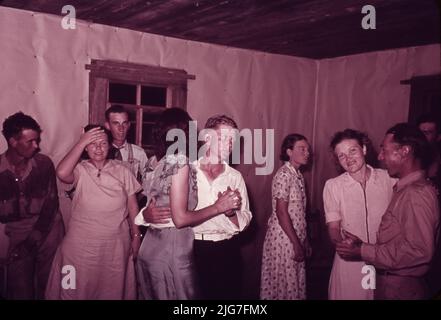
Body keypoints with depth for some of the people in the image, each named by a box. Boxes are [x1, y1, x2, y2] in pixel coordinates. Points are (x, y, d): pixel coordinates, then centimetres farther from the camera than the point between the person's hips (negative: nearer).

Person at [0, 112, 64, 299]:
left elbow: (51, 201, -6)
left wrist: (35, 236, -12)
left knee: (49, 284, 5)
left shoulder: (43, 163, -5)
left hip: (48, 232, 0)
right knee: (20, 290, 5)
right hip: (17, 235, 0)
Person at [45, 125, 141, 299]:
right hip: (82, 245, -1)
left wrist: (136, 236, 5)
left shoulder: (122, 171, -1)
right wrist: (81, 142, -22)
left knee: (113, 290, 17)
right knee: (78, 290, 13)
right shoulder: (80, 170, -7)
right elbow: (62, 173, -29)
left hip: (116, 245, 2)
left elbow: (132, 205, 5)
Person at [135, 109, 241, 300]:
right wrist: (218, 207, -11)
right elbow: (180, 219, -18)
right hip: (171, 250, -8)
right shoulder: (179, 162, -15)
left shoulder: (159, 162, 9)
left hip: (152, 246, 8)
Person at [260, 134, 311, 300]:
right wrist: (296, 243, -18)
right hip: (283, 237, -8)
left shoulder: (298, 175, 10)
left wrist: (304, 241, 12)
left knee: (294, 281, 14)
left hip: (296, 237, 8)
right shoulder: (284, 175, -15)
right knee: (284, 281, 3)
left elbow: (299, 211, 12)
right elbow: (281, 212, -19)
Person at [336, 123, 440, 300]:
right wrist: (364, 243, 0)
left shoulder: (417, 194, -21)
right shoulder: (404, 188, 10)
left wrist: (363, 251, -21)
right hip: (388, 281, 8)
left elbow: (418, 250, -28)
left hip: (399, 287, -8)